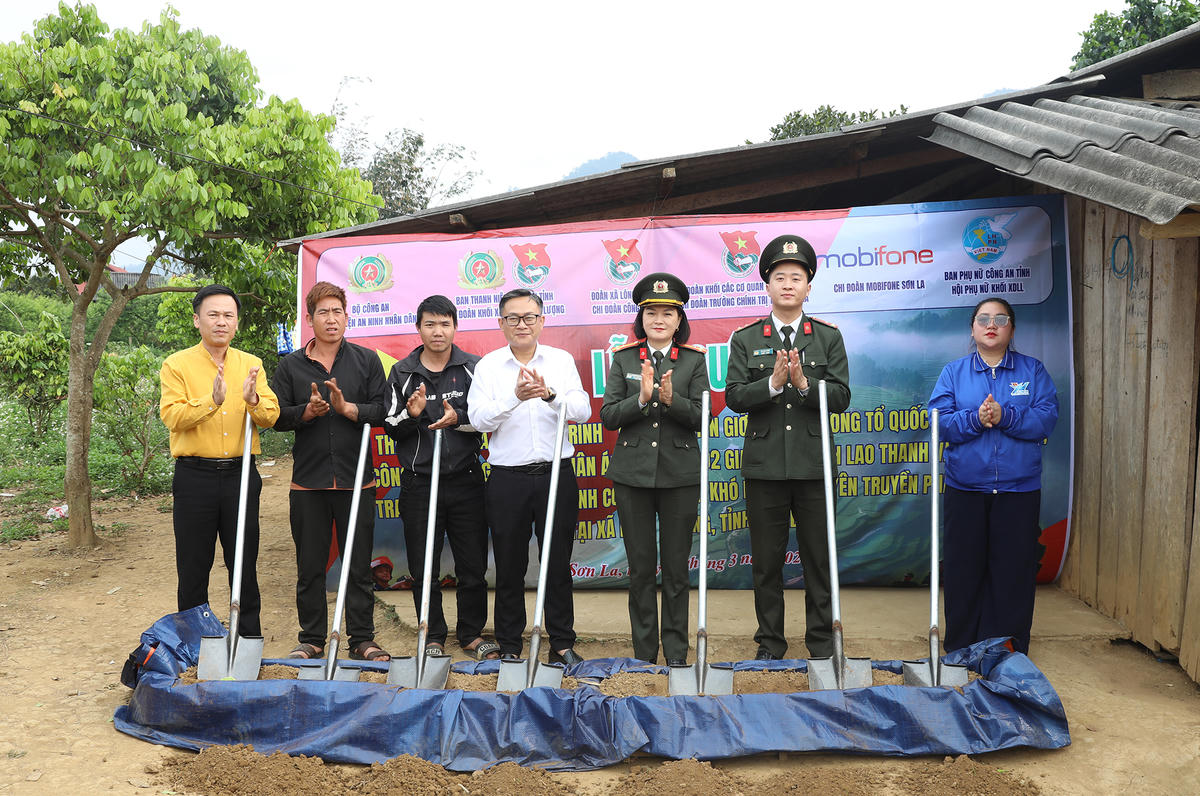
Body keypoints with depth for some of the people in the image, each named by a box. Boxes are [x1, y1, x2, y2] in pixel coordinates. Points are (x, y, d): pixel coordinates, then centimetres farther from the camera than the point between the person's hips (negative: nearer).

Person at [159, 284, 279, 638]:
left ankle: (250, 638, 19)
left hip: (241, 474, 2)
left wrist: (253, 400, -22)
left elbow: (271, 415, -1)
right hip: (195, 477, -2)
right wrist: (211, 401, -27)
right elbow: (171, 415, -13)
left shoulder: (251, 365, 9)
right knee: (193, 564, 7)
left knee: (244, 562, 8)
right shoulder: (177, 364, 0)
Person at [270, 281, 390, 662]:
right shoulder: (291, 365, 7)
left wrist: (346, 408, -15)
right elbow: (276, 416, 4)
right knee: (310, 566, 8)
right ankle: (312, 639, 20)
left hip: (356, 479, -1)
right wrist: (307, 412, -14)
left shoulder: (367, 360, 6)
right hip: (308, 480, 1)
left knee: (359, 565, 5)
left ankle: (362, 639, 15)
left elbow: (383, 411, 0)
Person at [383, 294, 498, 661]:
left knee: (473, 565, 5)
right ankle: (433, 636, 20)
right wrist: (412, 415, -15)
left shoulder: (474, 368, 4)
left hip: (465, 479, 0)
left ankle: (472, 633, 21)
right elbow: (390, 427, 5)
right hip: (419, 482, 0)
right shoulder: (401, 373, 6)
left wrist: (458, 419, -17)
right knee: (423, 568, 6)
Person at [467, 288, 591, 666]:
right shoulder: (488, 365, 4)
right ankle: (509, 646, 20)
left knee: (559, 563, 7)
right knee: (509, 566, 7)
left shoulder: (562, 360, 6)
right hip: (507, 479, 0)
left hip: (556, 475, 1)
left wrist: (550, 394, -24)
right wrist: (515, 397, -24)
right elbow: (479, 419, -9)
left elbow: (582, 410, -6)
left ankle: (562, 644, 19)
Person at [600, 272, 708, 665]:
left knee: (676, 568, 5)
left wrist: (672, 399, -20)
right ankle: (643, 653, 18)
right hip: (633, 474, 1)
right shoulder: (623, 359, 5)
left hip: (680, 474, -1)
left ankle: (676, 653, 17)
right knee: (640, 568, 7)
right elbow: (608, 416, -2)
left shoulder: (694, 360, 4)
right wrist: (642, 398, -18)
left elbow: (701, 417, -3)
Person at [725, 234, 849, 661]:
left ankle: (822, 644, 19)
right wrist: (774, 384, -18)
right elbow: (734, 397, -3)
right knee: (766, 561, 7)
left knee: (818, 558, 6)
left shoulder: (828, 336, 7)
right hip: (764, 464, 0)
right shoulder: (745, 339, 7)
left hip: (814, 464, 0)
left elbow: (840, 397, -2)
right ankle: (770, 644, 20)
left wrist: (803, 382, -17)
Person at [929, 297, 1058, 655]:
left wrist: (1005, 417, -19)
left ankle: (1012, 652, 15)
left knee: (1014, 569, 3)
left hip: (1019, 491, 0)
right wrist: (975, 419, -20)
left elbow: (1047, 418, -6)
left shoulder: (1033, 371, 7)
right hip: (965, 490, 1)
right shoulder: (953, 372, 7)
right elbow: (940, 422, -4)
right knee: (963, 570, 6)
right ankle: (960, 650, 19)